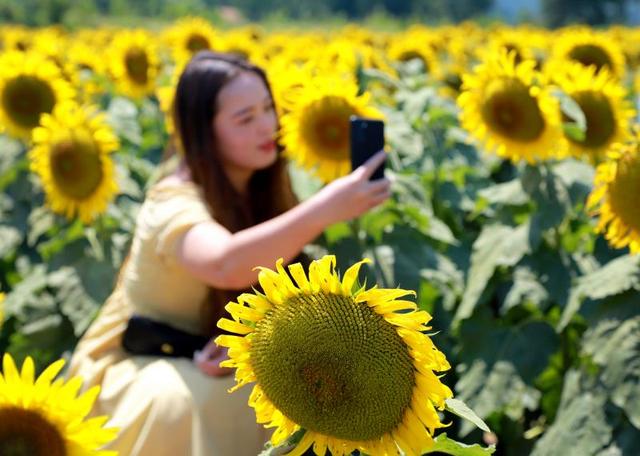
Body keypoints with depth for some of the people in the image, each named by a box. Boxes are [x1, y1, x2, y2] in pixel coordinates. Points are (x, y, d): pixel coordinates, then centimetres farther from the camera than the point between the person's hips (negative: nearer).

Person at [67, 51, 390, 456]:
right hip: (131, 368, -6)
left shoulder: (263, 187, -7)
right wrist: (327, 207, -59)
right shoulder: (174, 202, -28)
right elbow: (226, 265, -50)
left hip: (200, 358, 6)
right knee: (179, 402, -38)